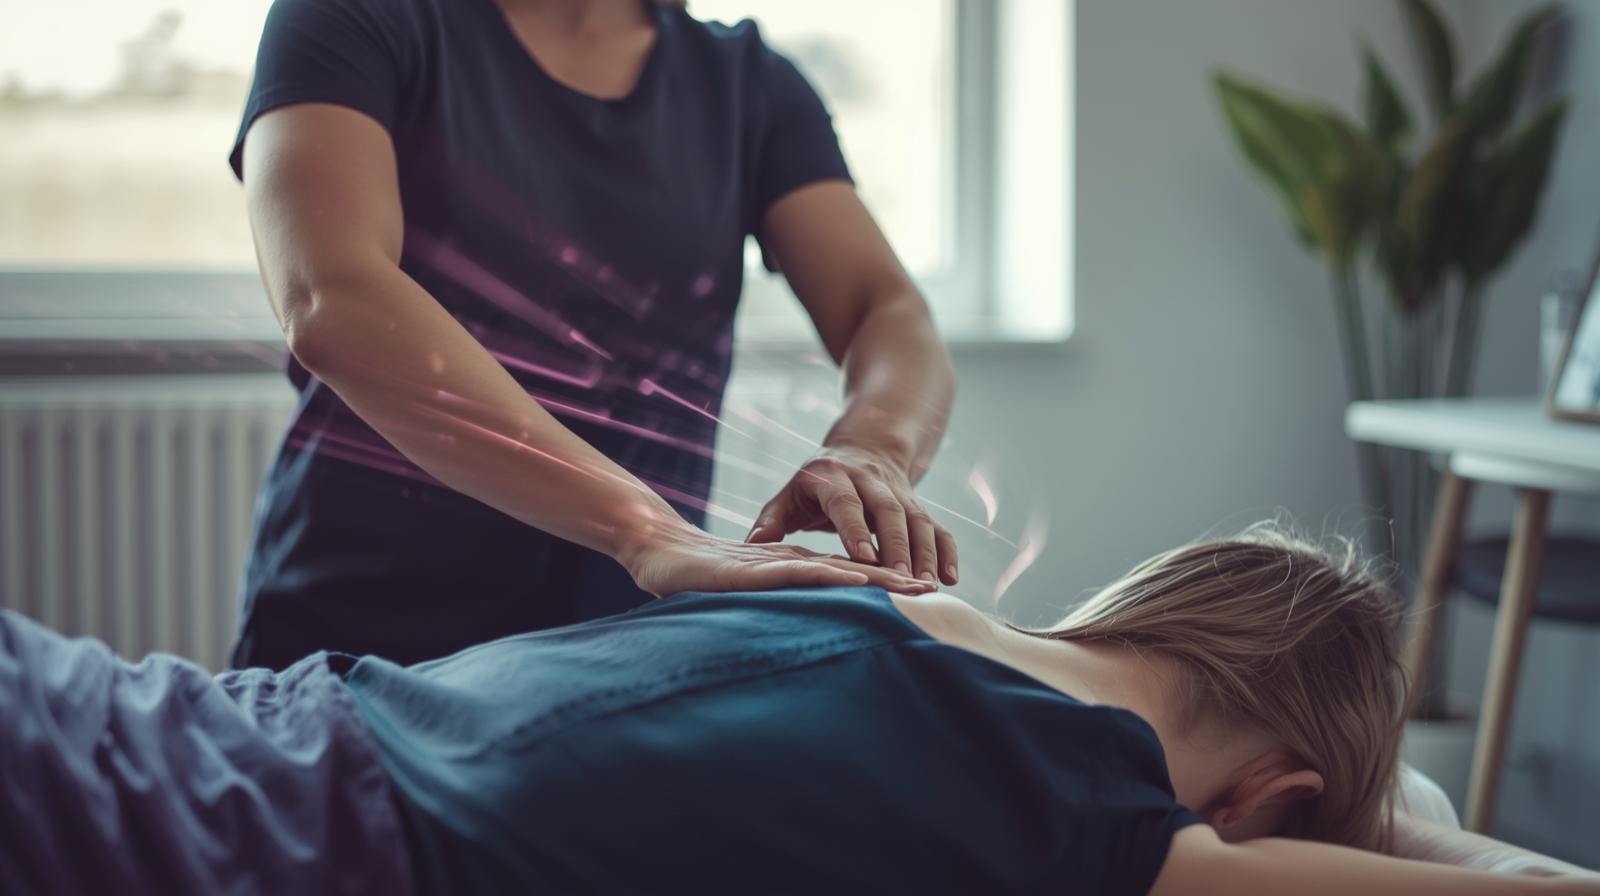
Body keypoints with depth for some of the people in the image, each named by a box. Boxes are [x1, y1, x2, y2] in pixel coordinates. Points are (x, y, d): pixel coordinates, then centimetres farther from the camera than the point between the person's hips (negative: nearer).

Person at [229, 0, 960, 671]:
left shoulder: (749, 84, 10)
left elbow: (896, 317, -2)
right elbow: (329, 304, -22)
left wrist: (871, 449, -28)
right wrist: (644, 528, -33)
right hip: (364, 632, -4)